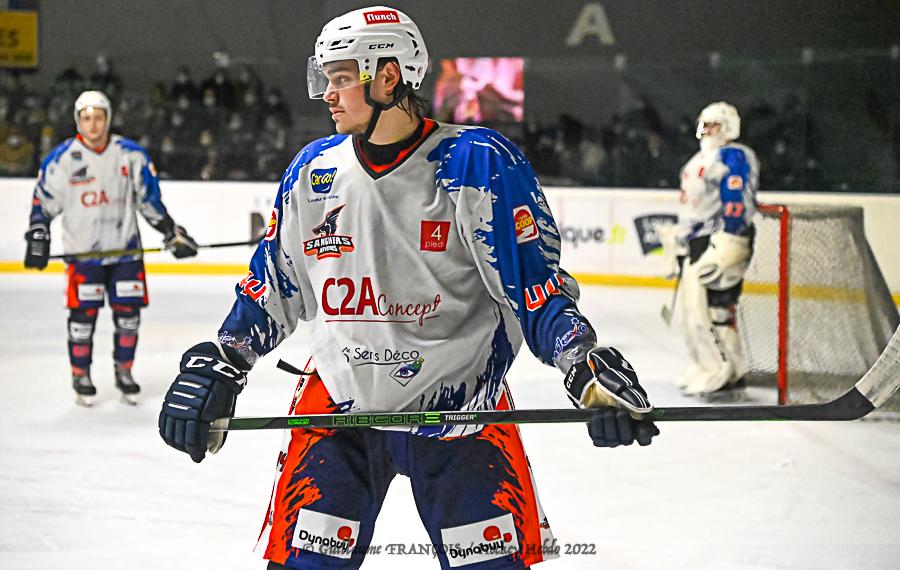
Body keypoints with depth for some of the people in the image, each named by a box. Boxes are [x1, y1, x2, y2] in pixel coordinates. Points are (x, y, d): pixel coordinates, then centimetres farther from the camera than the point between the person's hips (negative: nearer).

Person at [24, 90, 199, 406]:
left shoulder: (131, 154, 0)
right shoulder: (61, 158, -5)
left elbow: (150, 200, 8)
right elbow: (43, 201, 2)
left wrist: (172, 233, 4)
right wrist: (38, 239, -7)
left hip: (125, 249, 2)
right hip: (83, 251, -2)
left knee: (128, 312, 3)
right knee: (83, 314, -2)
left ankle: (124, 371, 20)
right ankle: (81, 376, 11)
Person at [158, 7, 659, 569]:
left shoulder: (480, 163, -11)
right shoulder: (312, 171, 3)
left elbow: (535, 286, -11)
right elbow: (272, 290, 13)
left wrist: (586, 366, -25)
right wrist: (216, 370, 3)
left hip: (458, 406, -3)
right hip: (339, 404, 3)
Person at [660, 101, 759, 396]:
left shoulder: (734, 157, -10)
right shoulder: (699, 160, 22)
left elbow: (737, 205, -20)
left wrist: (724, 250, -27)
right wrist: (677, 243, 29)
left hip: (723, 241, -10)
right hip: (695, 243, 10)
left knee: (713, 304, -16)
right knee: (690, 303, 11)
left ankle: (725, 371, -14)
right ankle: (705, 365, 19)